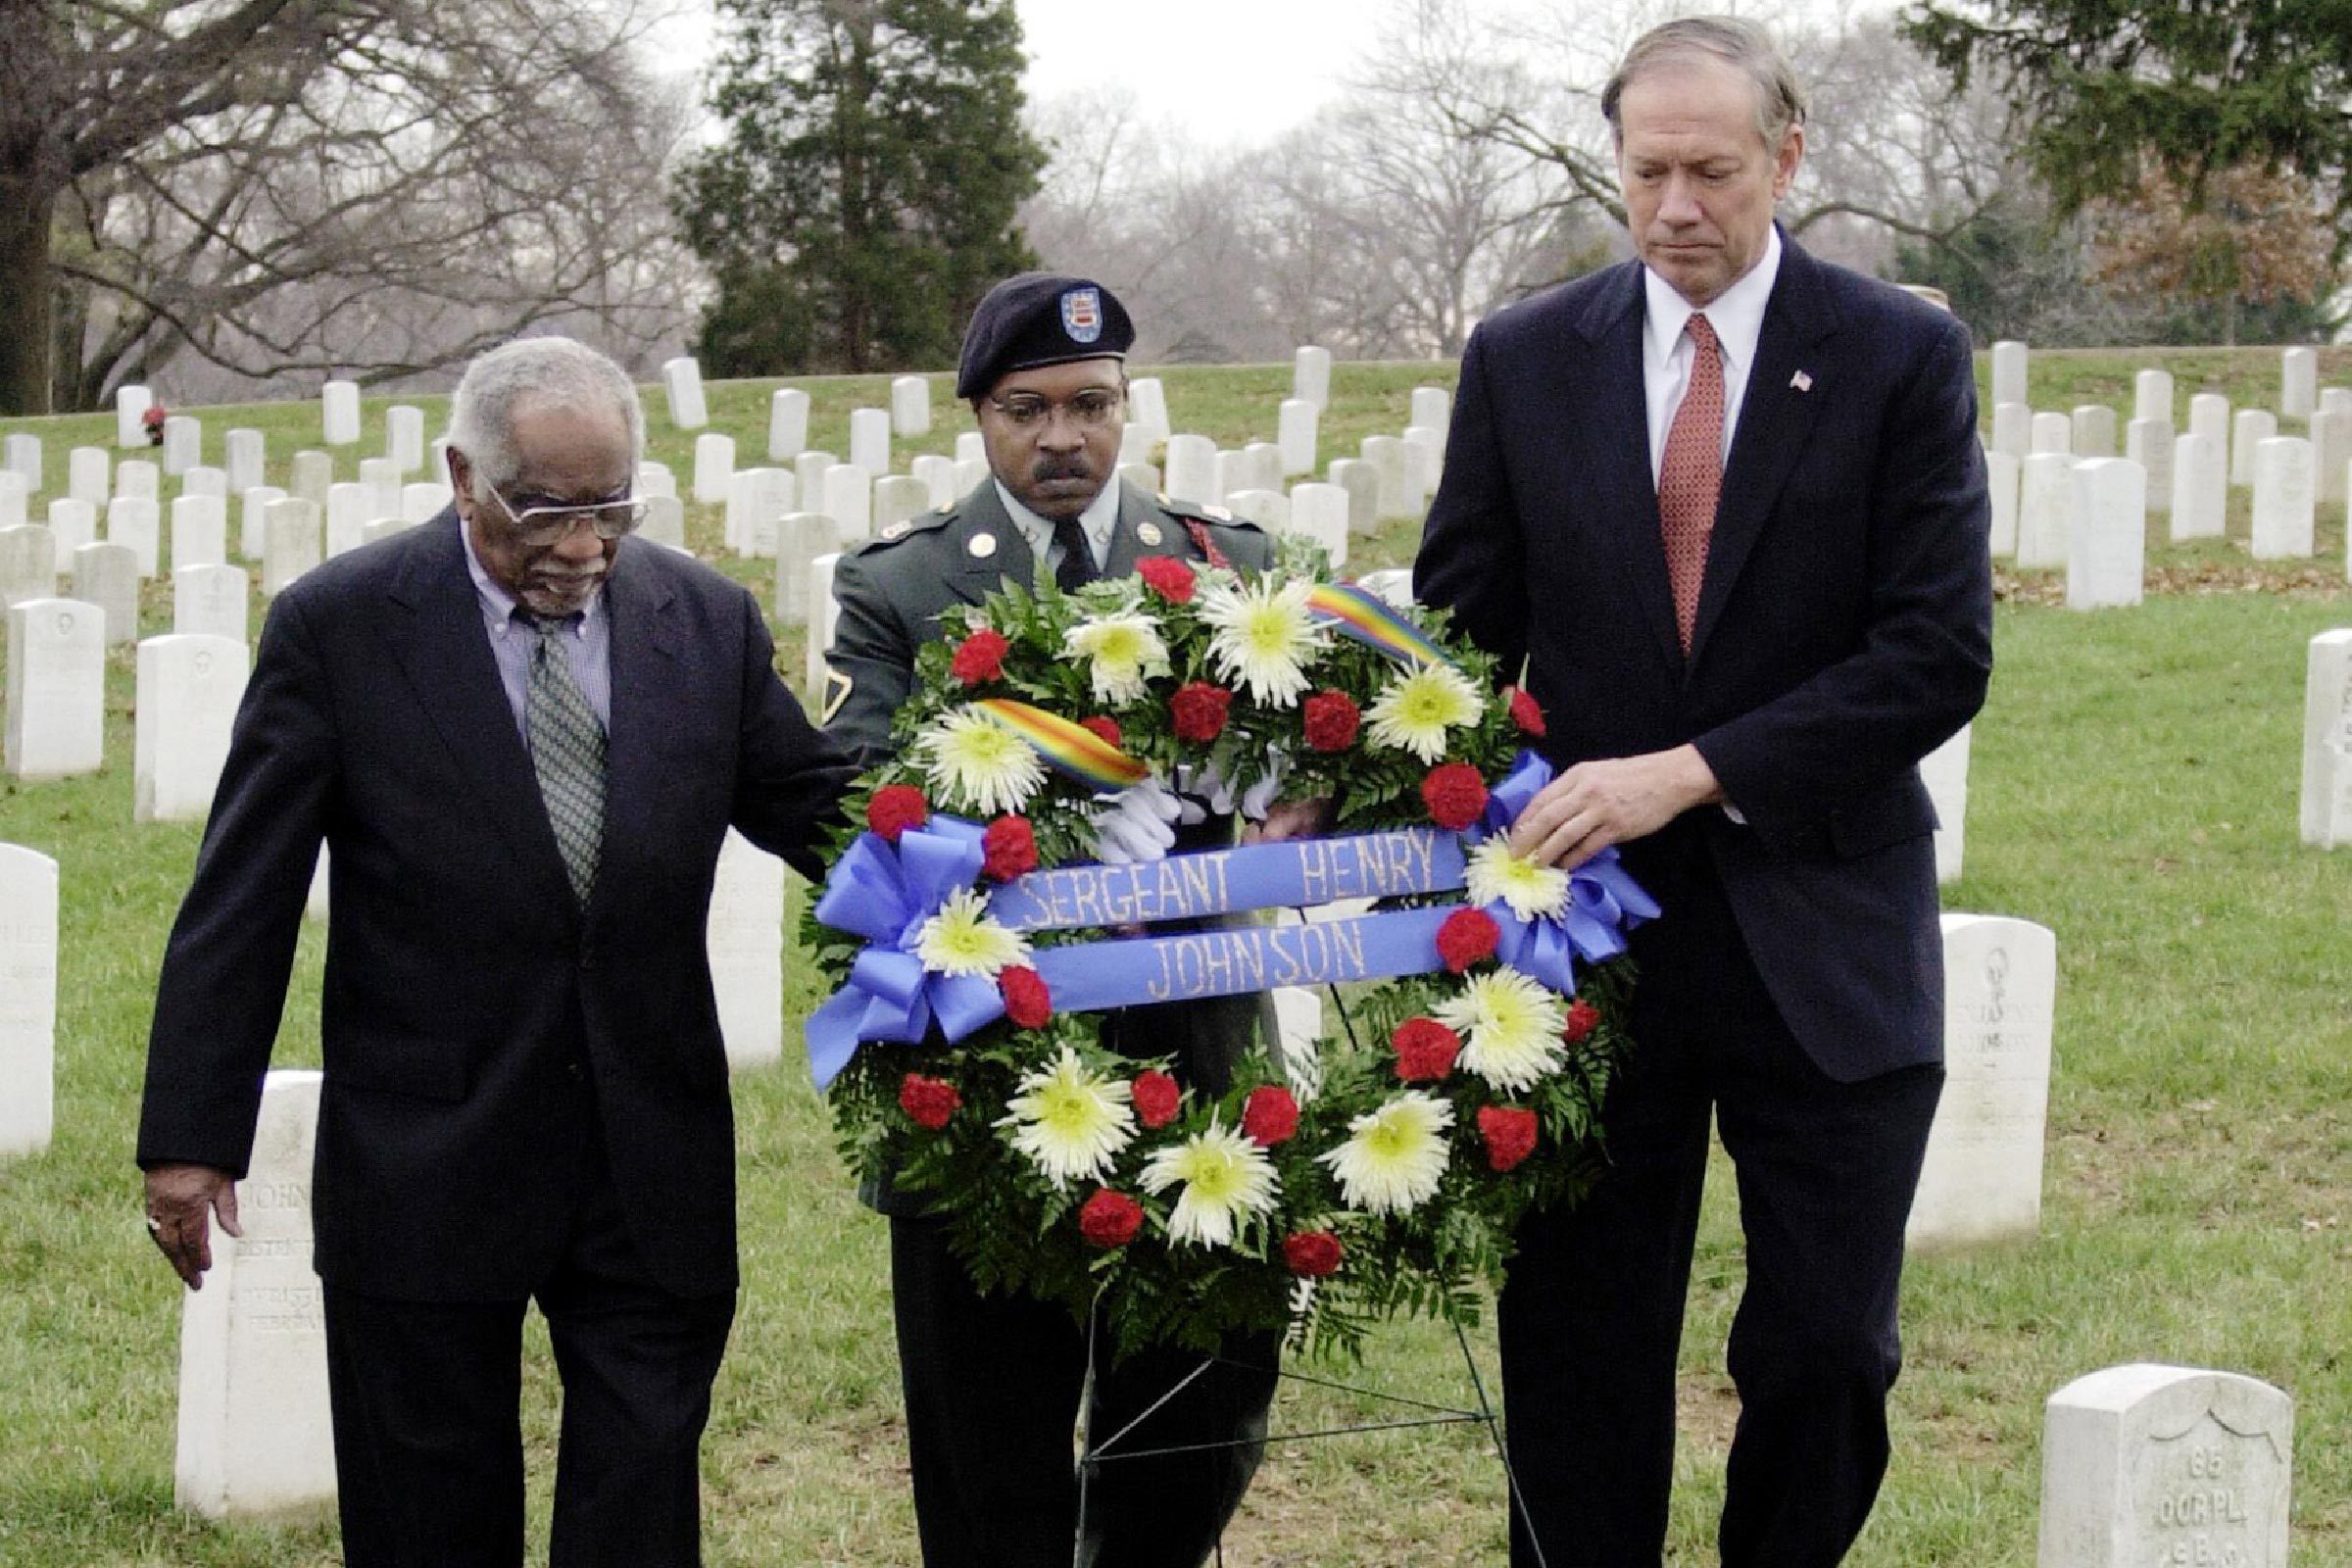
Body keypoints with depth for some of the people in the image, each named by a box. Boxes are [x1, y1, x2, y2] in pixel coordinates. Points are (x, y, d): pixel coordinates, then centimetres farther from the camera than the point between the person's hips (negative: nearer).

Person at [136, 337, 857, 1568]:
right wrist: (192, 1138, -8)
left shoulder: (708, 621, 3)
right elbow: (239, 902, -5)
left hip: (652, 1164, 2)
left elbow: (824, 812, 9)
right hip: (424, 1164, -2)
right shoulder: (336, 624, -6)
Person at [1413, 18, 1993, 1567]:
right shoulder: (1524, 360, 4)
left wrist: (1689, 774, -18)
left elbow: (1940, 656, -10)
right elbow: (1460, 627, 7)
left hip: (1823, 952, -2)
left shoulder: (1904, 357, -3)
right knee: (1577, 1354, 6)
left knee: (1826, 1355, 3)